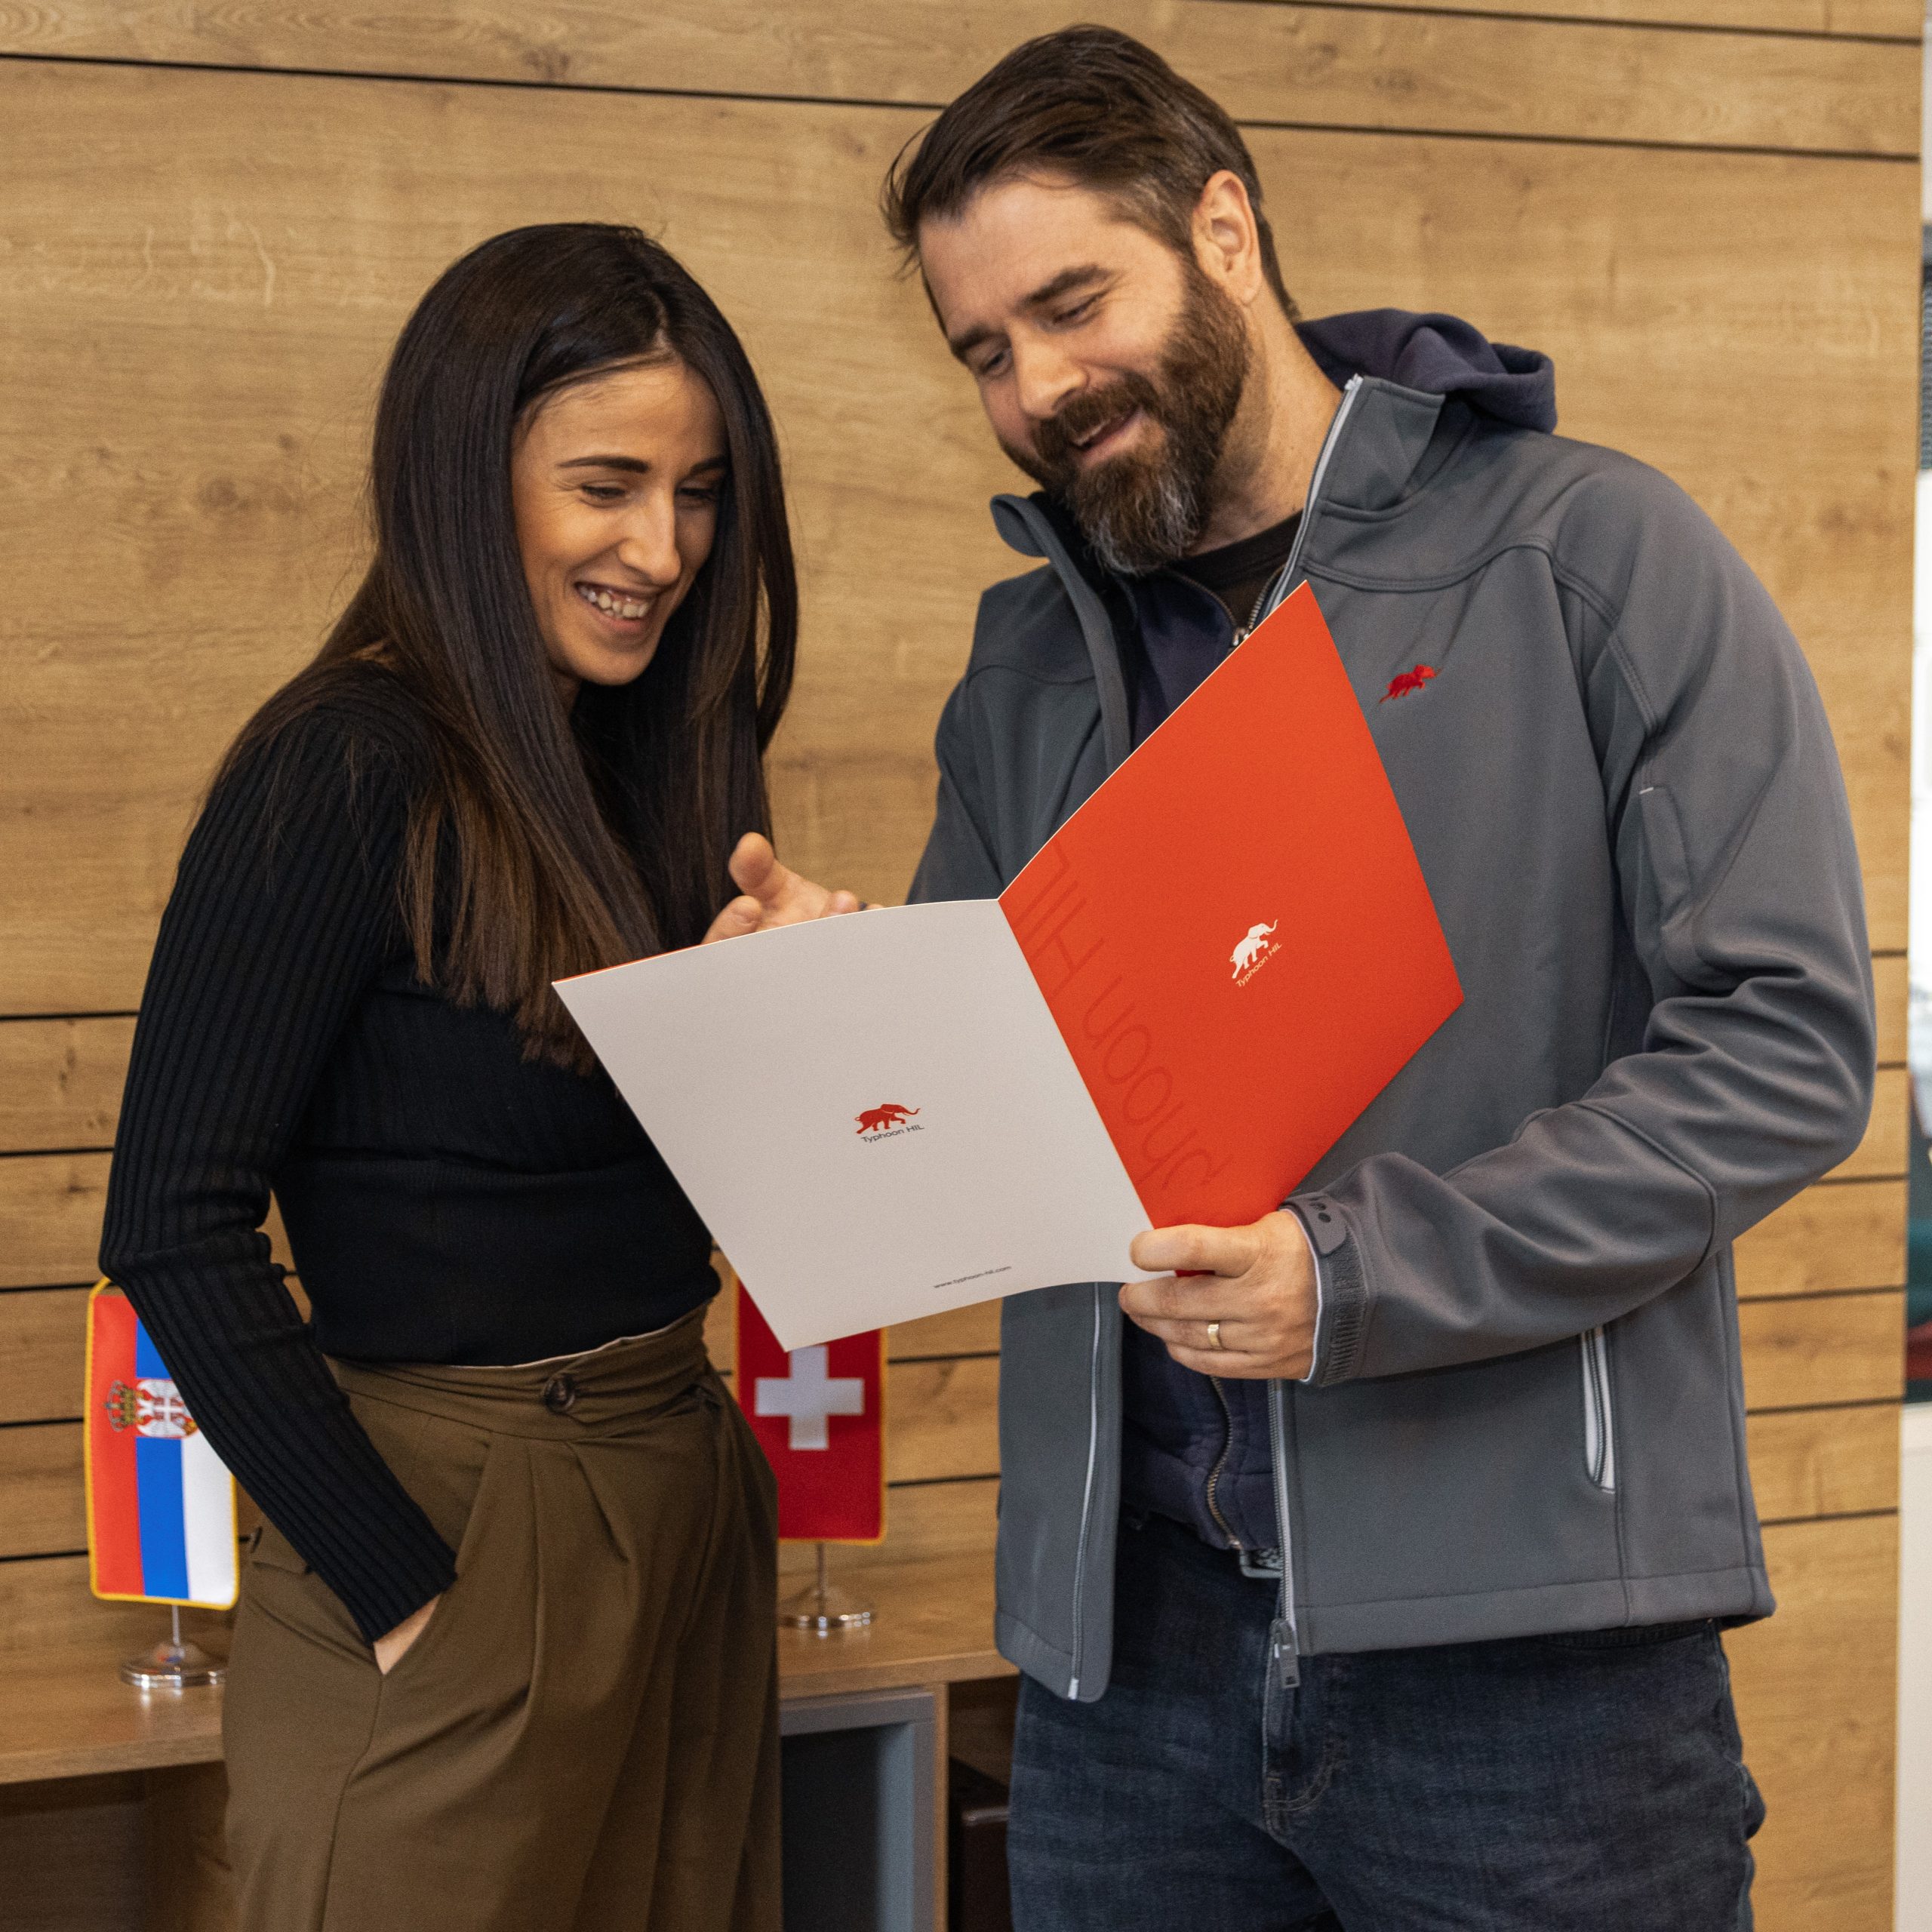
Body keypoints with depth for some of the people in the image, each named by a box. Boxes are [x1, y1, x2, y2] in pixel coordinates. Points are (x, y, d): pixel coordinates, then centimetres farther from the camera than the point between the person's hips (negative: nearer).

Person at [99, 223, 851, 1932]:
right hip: (458, 1537, -7)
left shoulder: (648, 758, 7)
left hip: (684, 1516, 7)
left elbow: (678, 1167, 11)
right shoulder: (344, 775, -15)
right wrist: (406, 1594, -17)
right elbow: (175, 1231, -18)